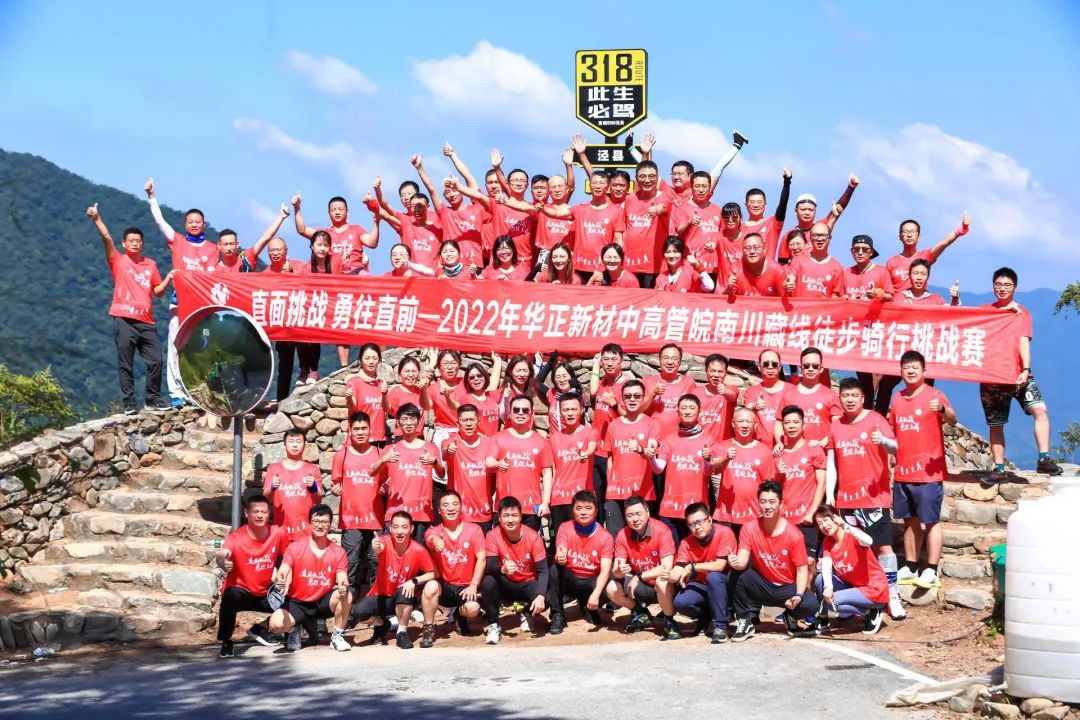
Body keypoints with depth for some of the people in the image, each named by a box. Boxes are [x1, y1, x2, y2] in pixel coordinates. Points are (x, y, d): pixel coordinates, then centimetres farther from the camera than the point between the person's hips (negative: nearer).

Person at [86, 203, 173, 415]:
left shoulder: (151, 265, 15)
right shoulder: (118, 261, 6)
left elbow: (157, 291, 16)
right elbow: (106, 238, -8)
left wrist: (168, 279, -1)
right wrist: (97, 219, -20)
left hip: (146, 321, 3)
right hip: (124, 320, -3)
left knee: (156, 360, -1)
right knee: (125, 364, -1)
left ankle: (152, 398, 12)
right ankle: (129, 403, 3)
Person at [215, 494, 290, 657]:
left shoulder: (278, 533, -10)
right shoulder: (236, 537, -21)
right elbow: (223, 555, -41)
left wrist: (278, 570, -9)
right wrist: (223, 562, -65)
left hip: (265, 593, 4)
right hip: (240, 590, -4)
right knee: (230, 596, -37)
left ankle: (259, 629, 16)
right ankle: (226, 641, -12)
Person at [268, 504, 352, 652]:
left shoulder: (338, 552, -2)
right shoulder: (295, 547, -7)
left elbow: (342, 580, -11)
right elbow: (283, 573, -17)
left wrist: (344, 586, -37)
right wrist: (281, 581, -43)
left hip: (324, 603, 1)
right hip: (297, 603, -1)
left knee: (346, 596, -31)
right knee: (276, 624, -30)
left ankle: (336, 636, -6)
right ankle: (294, 630, 9)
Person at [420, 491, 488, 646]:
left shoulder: (474, 529, 0)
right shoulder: (433, 531, -1)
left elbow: (481, 559, -5)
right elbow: (431, 537, -28)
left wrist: (473, 586, -15)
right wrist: (435, 540, -54)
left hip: (466, 587, 0)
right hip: (444, 586, 0)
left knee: (472, 609, -29)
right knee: (431, 586, -34)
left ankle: (458, 614, 13)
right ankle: (428, 629, -12)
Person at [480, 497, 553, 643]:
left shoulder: (533, 536, -17)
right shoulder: (493, 536, -16)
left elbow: (542, 570, -19)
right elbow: (489, 566, -24)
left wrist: (541, 596, -36)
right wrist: (502, 569, -48)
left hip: (528, 584, 0)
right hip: (505, 585, 0)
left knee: (544, 602, -30)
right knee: (488, 581, -33)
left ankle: (525, 613, 9)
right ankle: (493, 625, -11)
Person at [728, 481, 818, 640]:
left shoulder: (793, 534, -15)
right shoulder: (750, 528, -11)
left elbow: (801, 569, -11)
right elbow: (743, 561, -18)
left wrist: (799, 595, -28)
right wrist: (735, 562, -43)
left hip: (788, 587, -1)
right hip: (761, 586, 1)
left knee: (810, 604, -30)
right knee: (738, 574, -29)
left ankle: (791, 616, 8)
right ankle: (746, 622, -9)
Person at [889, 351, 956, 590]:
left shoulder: (934, 395, -7)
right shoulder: (898, 399, 11)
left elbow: (952, 420, -23)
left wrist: (942, 410, -42)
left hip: (928, 472, -6)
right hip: (902, 471, 6)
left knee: (931, 521, -4)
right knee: (910, 521, 13)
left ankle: (931, 571, -2)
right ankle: (910, 568, 21)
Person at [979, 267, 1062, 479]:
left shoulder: (1021, 311, 6)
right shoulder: (985, 310, 13)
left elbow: (1024, 341, -6)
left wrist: (1026, 369, -20)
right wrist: (1004, 310, -12)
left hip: (1018, 374, -1)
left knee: (1040, 409, -21)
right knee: (995, 424, 4)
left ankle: (1044, 459, -21)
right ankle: (999, 469, 12)